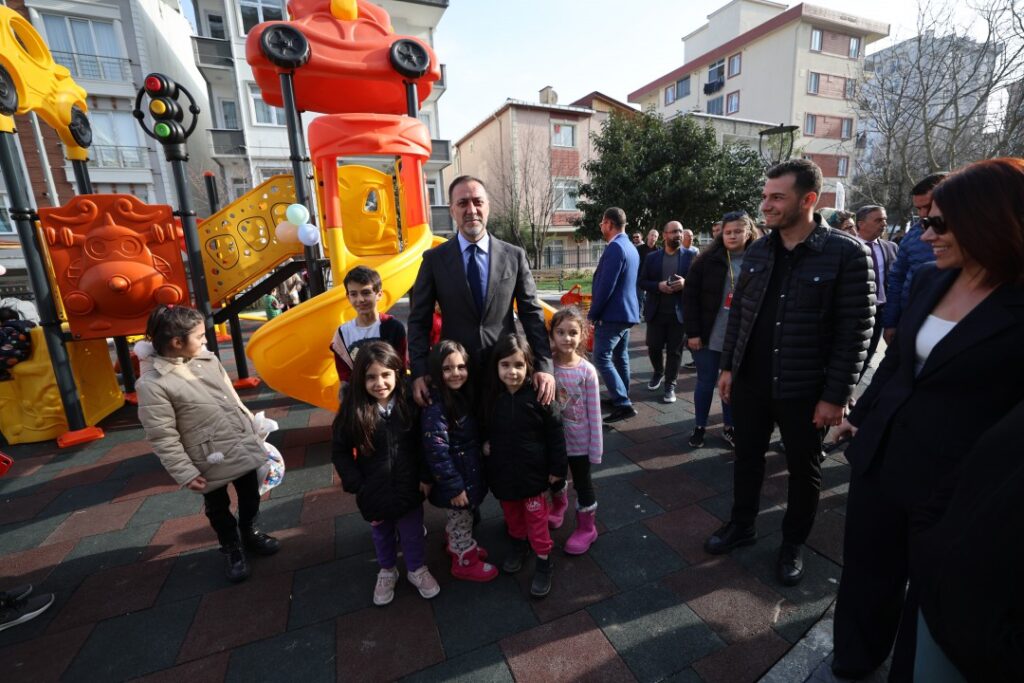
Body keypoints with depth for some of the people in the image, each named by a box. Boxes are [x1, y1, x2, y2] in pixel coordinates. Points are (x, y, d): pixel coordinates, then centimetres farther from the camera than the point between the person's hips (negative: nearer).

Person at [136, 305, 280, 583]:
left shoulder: (207, 358, -2)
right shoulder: (152, 384, -20)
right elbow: (162, 437, -16)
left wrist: (254, 431, 14)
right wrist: (185, 473, -14)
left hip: (244, 447, 5)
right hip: (211, 461, -5)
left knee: (250, 495, 22)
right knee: (218, 508, 18)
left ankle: (250, 534, 48)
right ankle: (232, 550, 41)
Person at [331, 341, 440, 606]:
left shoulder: (409, 403, -16)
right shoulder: (353, 410, -17)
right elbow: (339, 450, -7)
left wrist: (425, 477, -4)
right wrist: (355, 484, -9)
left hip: (409, 486, 0)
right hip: (374, 490, 1)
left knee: (412, 533, 19)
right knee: (382, 535, 24)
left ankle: (417, 570, 46)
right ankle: (387, 572, 50)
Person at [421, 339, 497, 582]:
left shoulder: (464, 395, -2)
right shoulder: (435, 406, -28)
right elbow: (437, 451, -28)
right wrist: (454, 486, -23)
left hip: (470, 471, 8)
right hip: (456, 478, -8)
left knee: (459, 519, 29)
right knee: (461, 520, 14)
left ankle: (457, 544, 52)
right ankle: (465, 561, 37)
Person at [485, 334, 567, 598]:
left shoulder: (537, 396, -20)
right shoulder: (492, 396, -9)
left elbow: (555, 432, -12)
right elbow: (483, 427, 11)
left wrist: (557, 467, -8)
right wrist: (484, 444, -5)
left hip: (532, 471, -4)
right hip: (502, 471, 4)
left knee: (536, 517, 11)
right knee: (511, 512, 23)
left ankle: (543, 561, 31)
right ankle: (519, 543, 49)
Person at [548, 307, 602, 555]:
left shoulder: (586, 371, -18)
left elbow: (594, 413, -13)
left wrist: (596, 449, -9)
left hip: (579, 439, -3)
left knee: (583, 482, 14)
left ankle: (586, 528, 37)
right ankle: (559, 504, 56)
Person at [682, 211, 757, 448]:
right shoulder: (708, 260, -3)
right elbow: (690, 297, -5)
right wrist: (692, 332, -9)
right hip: (709, 336, -1)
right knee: (706, 382, 8)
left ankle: (729, 427, 29)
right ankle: (699, 426, 24)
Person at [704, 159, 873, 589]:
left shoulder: (846, 253, -12)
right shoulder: (757, 252, 2)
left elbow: (855, 330, -13)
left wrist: (836, 395, -14)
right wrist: (727, 366, 6)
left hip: (804, 389, -4)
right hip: (750, 382, 4)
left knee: (803, 470, 15)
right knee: (747, 457, 17)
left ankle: (793, 543, 36)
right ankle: (742, 525, 38)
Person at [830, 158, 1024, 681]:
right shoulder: (929, 280, 1)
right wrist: (860, 415, 13)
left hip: (958, 484, -5)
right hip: (880, 456, 6)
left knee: (934, 600, 18)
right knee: (864, 571, 22)